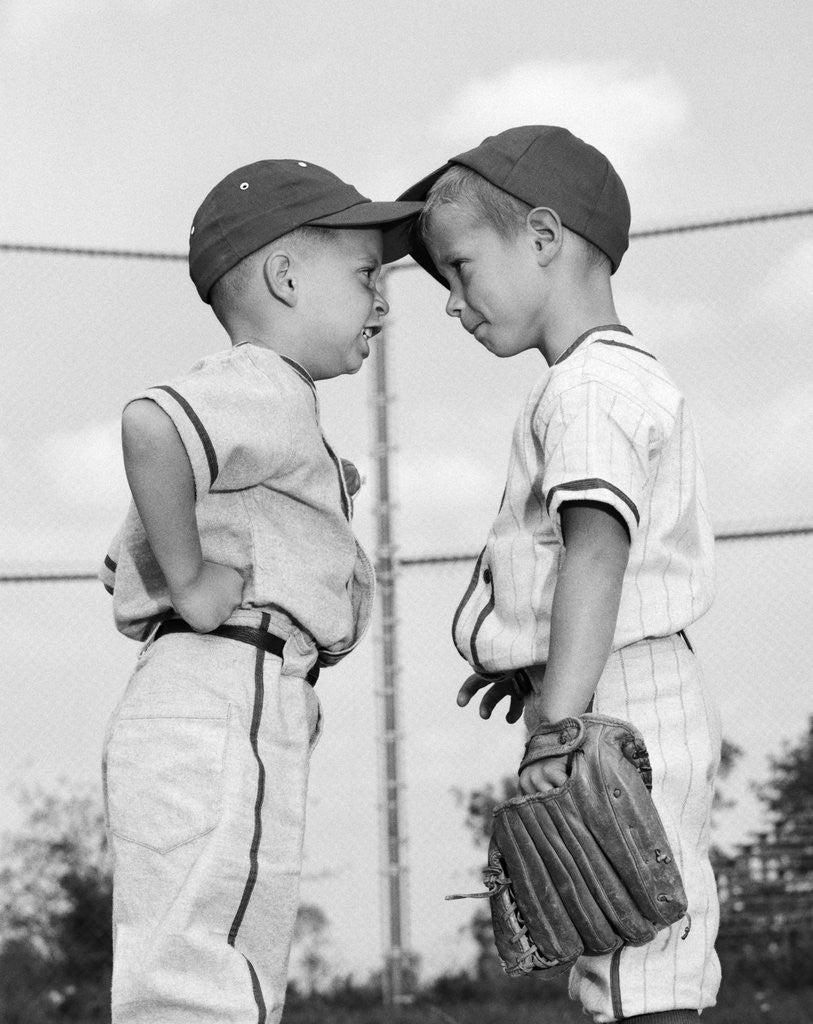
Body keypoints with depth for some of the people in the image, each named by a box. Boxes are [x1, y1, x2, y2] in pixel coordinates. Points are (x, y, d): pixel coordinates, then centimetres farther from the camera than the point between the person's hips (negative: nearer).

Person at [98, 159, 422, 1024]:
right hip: (225, 715, -11)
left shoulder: (234, 398, 26)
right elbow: (149, 424, -30)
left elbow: (126, 572, 31)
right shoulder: (265, 385, -6)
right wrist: (193, 584, -20)